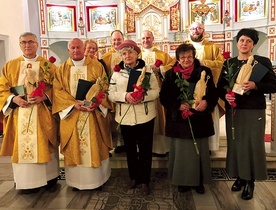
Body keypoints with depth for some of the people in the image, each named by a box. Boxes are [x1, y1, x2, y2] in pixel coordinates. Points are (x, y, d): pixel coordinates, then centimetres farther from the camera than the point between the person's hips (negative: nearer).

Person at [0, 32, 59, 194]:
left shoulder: (48, 65, 6)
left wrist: (44, 96, -17)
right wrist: (14, 98, -12)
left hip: (43, 113, -1)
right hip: (19, 114, 2)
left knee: (45, 145, 3)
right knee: (22, 146, 3)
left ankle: (50, 178, 17)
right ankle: (27, 181, 15)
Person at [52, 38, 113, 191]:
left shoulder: (96, 66, 3)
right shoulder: (62, 69, 7)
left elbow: (104, 87, -1)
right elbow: (58, 90, -1)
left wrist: (96, 102, -17)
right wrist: (74, 104, -15)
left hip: (94, 113, -1)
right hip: (71, 113, 1)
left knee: (95, 146, 5)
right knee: (74, 148, 6)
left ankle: (97, 178, 18)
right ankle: (77, 180, 19)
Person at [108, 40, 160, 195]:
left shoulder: (148, 70, 1)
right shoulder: (117, 72, 5)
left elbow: (156, 91, -3)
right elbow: (111, 94, 0)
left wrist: (143, 96, -22)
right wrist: (125, 96, -18)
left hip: (145, 116, -2)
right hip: (125, 116, 2)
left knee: (145, 149, 6)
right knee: (130, 149, 15)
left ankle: (145, 180, 22)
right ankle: (134, 177, 33)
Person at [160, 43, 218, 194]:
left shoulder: (204, 72, 1)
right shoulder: (171, 74, 1)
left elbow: (213, 93, 1)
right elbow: (164, 97, -1)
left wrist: (206, 102, -20)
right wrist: (178, 106, -15)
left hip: (200, 119, 1)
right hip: (179, 119, 0)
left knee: (199, 150, 9)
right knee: (182, 151, 7)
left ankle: (199, 181, 27)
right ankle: (183, 181, 24)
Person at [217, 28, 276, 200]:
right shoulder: (229, 63, 9)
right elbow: (220, 86, 9)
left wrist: (255, 85, -20)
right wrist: (225, 96, -12)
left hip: (254, 111, -3)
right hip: (233, 110, 3)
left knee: (253, 145, 1)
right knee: (236, 144, 6)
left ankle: (250, 182, 14)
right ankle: (239, 177, 23)